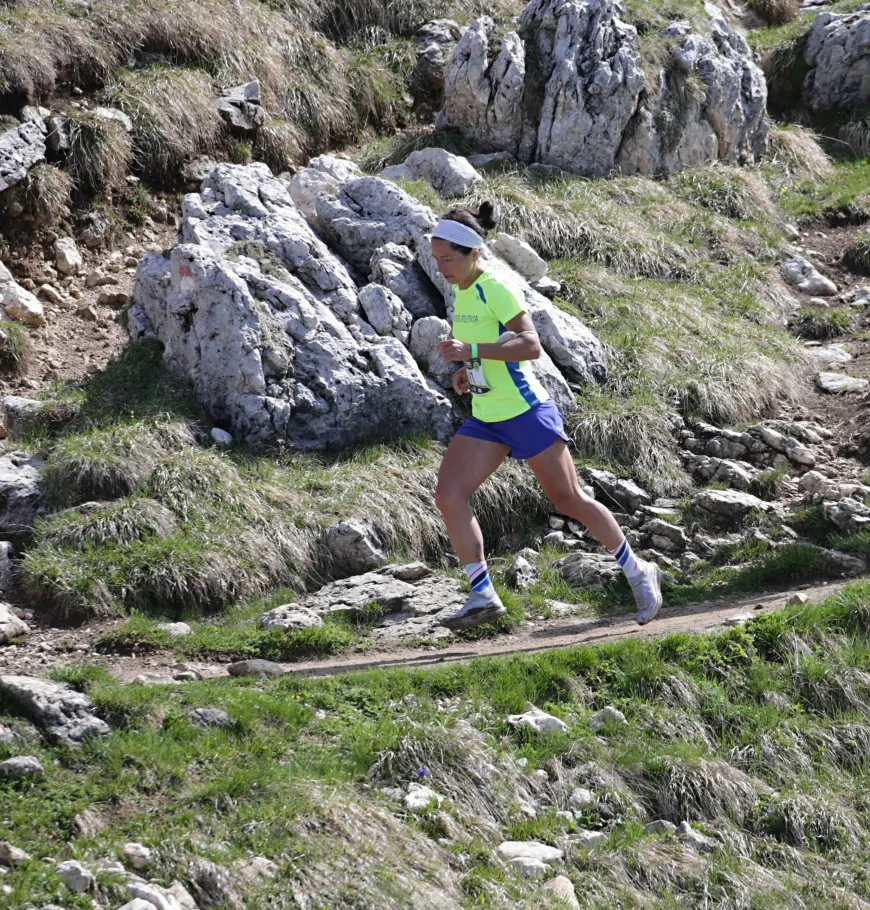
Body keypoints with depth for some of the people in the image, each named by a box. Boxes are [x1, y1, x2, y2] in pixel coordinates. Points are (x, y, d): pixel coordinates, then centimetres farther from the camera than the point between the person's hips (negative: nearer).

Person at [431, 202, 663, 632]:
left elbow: (531, 346, -28)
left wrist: (472, 350, -35)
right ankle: (483, 596, -8)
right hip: (485, 419, 8)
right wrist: (466, 370, 5)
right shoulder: (460, 292, 8)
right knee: (448, 495, -10)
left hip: (526, 412, -8)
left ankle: (637, 572, 22)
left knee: (568, 500, 3)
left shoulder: (497, 289, -17)